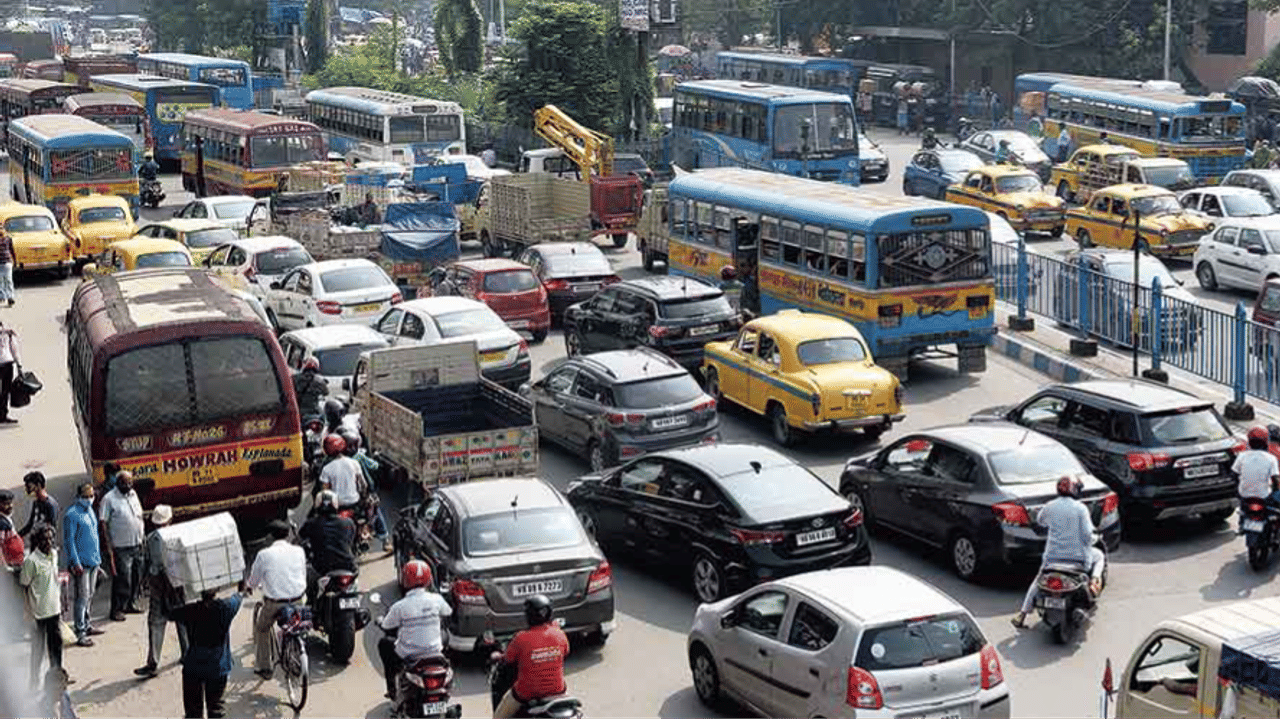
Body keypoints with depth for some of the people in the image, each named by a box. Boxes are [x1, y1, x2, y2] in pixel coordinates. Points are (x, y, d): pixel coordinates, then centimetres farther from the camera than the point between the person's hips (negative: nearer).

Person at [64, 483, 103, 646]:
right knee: (82, 597, -8)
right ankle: (80, 634, -6)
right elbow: (68, 540, -16)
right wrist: (76, 562, -19)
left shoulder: (90, 510, 12)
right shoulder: (72, 515, -14)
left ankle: (86, 625, 29)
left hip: (93, 561, 8)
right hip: (81, 563, -8)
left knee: (90, 595, 17)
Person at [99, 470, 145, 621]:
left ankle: (131, 604, 25)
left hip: (137, 545, 7)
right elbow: (103, 523, -10)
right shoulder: (109, 499, -8)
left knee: (137, 576, 11)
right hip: (121, 547, -7)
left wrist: (142, 539, 17)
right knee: (122, 579, -7)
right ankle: (116, 610, 0)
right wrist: (109, 545, -14)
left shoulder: (133, 494, 12)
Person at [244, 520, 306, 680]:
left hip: (274, 602, -3)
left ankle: (264, 667, 25)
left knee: (261, 630, 21)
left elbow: (253, 581, 2)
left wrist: (249, 586, 26)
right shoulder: (299, 551, 1)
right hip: (297, 599, 3)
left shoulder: (264, 554, -8)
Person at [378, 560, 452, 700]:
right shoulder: (435, 599, -10)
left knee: (384, 643, 26)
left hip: (408, 655, -2)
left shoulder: (399, 606, -18)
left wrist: (389, 611, 20)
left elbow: (386, 626, -2)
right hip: (434, 651, 2)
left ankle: (392, 688, 28)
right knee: (443, 636, 35)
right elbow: (448, 612, 11)